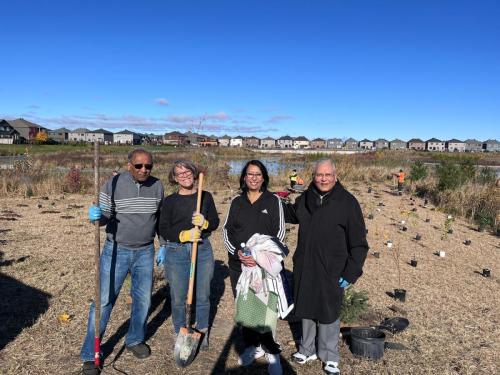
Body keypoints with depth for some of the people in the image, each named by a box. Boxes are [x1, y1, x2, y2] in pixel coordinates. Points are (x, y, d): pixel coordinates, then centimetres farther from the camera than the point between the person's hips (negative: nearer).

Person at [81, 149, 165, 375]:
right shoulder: (113, 184, -11)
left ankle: (135, 340, 36)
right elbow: (105, 217, -6)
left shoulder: (157, 186, -1)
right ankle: (90, 356, 14)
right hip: (116, 250, -3)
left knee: (143, 300, 13)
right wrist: (96, 216, -28)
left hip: (145, 252, 3)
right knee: (103, 301, 0)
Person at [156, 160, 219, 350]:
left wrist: (204, 222, -16)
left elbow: (215, 222, 6)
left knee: (202, 295, 11)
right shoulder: (170, 201, -1)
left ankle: (202, 332, 32)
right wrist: (185, 235, -20)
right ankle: (180, 333, 29)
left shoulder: (206, 197, 4)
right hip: (176, 251, -1)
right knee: (178, 298, 8)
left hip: (202, 249, 1)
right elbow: (163, 229, -5)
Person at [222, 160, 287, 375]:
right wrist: (237, 252, -10)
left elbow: (279, 233, -2)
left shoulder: (273, 201, 0)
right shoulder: (236, 201, 7)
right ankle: (252, 346, 29)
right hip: (238, 264, 3)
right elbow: (226, 230, 7)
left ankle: (271, 352, 13)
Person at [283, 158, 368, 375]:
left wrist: (351, 273, -11)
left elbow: (358, 242, -8)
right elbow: (291, 214, 26)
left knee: (328, 313, 9)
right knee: (306, 309, 17)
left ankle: (329, 357, 30)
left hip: (331, 272, -4)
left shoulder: (347, 202, -11)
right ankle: (307, 350, 38)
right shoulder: (306, 198, 3)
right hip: (304, 268, 4)